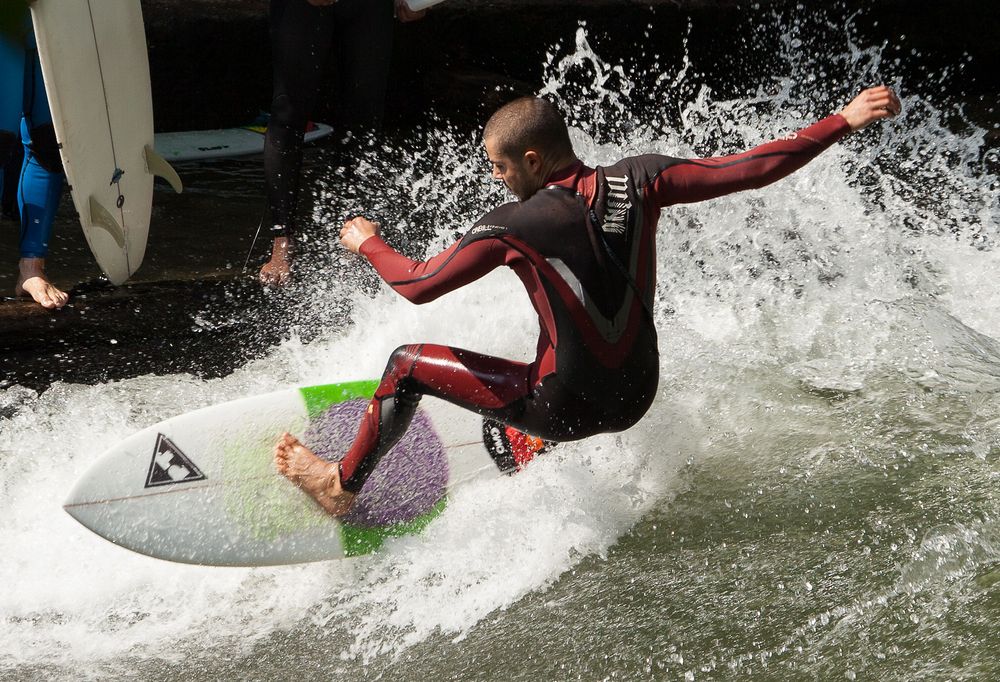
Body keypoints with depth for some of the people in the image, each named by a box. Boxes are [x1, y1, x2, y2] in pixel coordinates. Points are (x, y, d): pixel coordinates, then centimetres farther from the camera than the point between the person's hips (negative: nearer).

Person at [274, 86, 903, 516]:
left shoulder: (514, 228, -19)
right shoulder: (641, 180, -9)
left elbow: (418, 286, -11)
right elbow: (755, 168, -11)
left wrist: (367, 242, 9)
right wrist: (844, 121, -2)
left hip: (569, 406, -6)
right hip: (638, 399, 6)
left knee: (408, 364, 8)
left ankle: (342, 485, 25)